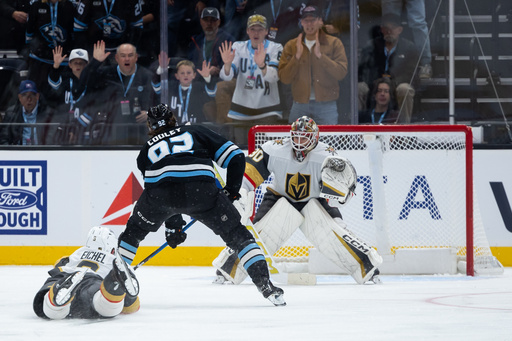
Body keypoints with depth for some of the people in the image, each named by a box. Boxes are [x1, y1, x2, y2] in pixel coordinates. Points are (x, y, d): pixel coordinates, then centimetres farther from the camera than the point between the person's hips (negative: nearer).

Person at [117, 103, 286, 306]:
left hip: (163, 191, 1)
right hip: (201, 188, -1)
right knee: (237, 235, 12)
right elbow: (234, 155, 22)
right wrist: (231, 189, 30)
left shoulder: (147, 150, 35)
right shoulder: (196, 132, 32)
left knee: (134, 231, 28)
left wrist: (172, 226, 43)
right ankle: (265, 286, 0)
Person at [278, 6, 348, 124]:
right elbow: (284, 78, 1)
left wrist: (320, 55, -14)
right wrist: (297, 56, -11)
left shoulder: (334, 43, 4)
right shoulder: (291, 46, 9)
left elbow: (341, 73, -7)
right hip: (300, 105, 2)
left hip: (326, 105, -2)